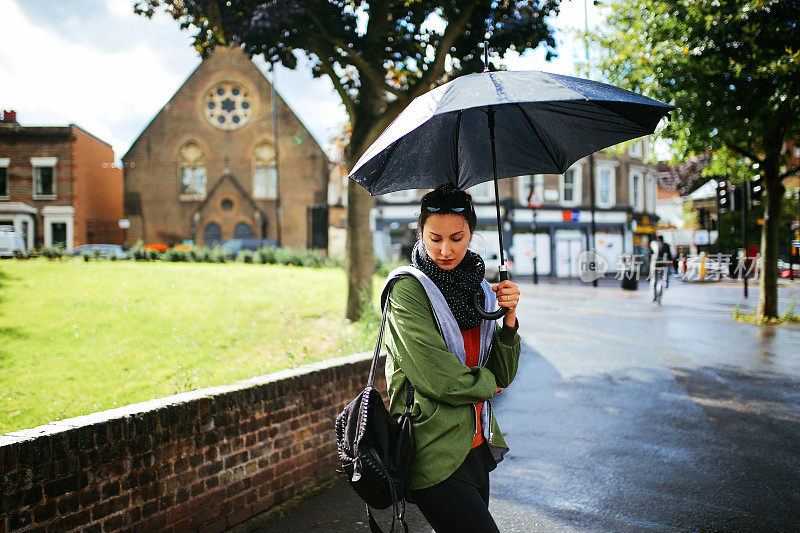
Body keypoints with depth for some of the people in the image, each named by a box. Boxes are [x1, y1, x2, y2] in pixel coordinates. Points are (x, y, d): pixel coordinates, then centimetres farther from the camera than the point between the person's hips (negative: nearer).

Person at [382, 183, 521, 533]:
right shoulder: (407, 288, -11)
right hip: (436, 457, -7)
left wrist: (508, 318, -8)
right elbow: (438, 379, -17)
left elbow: (504, 375, 7)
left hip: (476, 448, 7)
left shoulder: (479, 290, 10)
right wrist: (486, 383, 0)